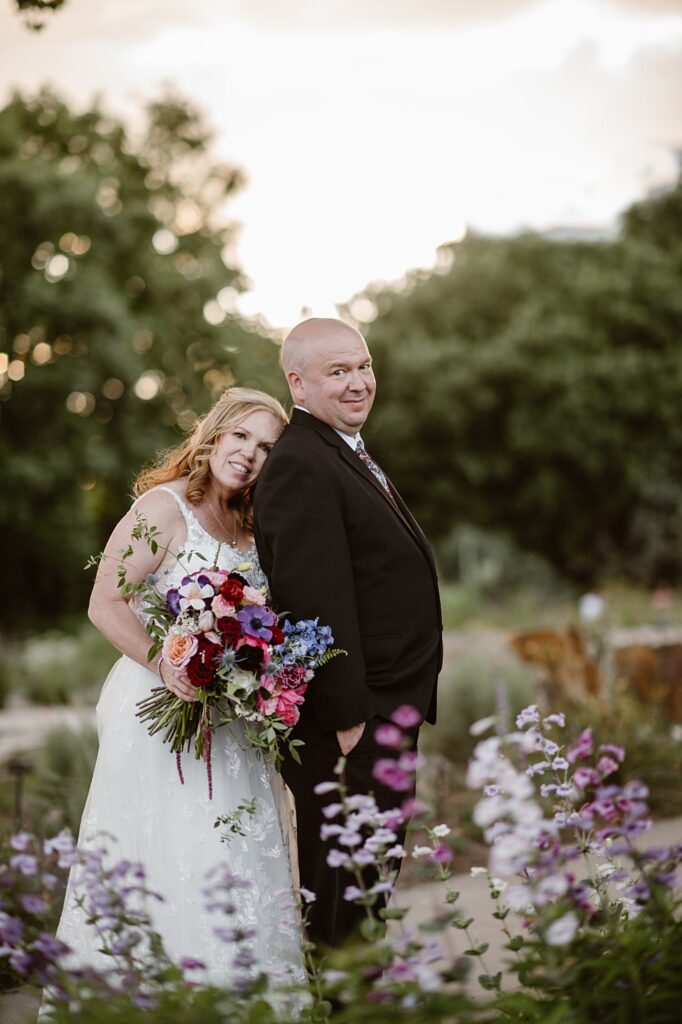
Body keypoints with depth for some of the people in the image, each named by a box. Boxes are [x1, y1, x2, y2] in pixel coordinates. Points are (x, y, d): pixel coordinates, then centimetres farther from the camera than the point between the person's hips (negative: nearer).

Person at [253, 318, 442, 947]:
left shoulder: (347, 455, 16)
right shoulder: (300, 465, -18)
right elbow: (316, 600, -23)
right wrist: (347, 718, -23)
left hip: (383, 714, 10)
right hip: (348, 726, -10)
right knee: (341, 893, -2)